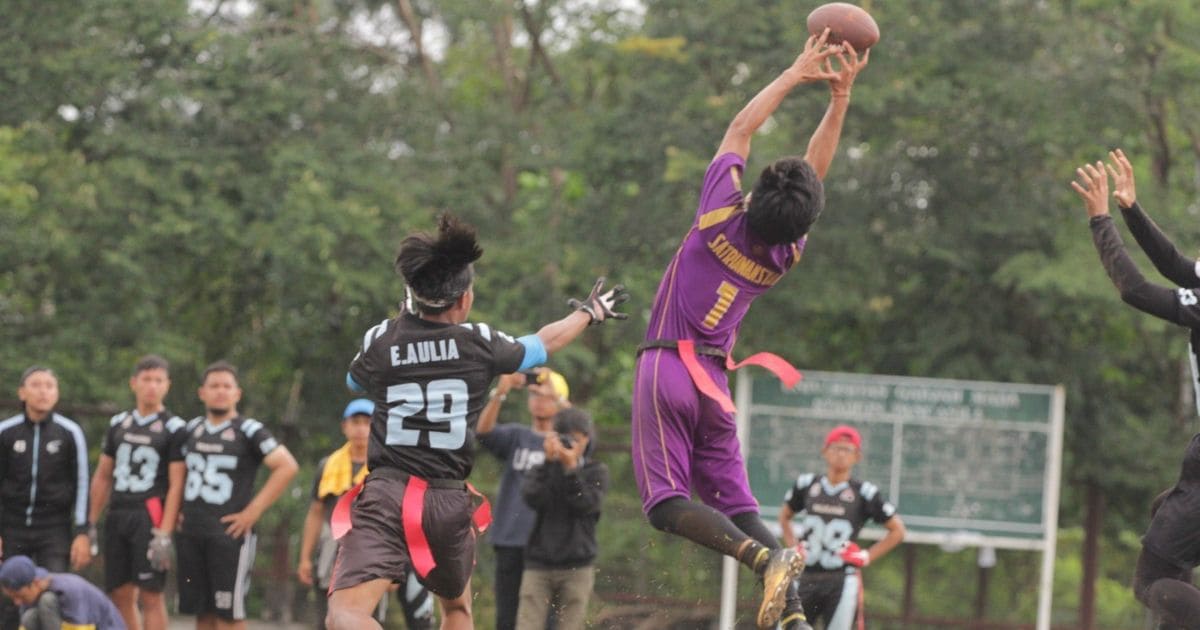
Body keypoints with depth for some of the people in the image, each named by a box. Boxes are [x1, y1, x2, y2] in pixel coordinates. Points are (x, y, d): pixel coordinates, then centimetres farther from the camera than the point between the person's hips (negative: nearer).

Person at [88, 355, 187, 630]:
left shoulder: (174, 429, -2)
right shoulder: (118, 424, 15)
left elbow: (176, 486, -7)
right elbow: (103, 476, 18)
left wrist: (164, 535, -15)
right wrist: (91, 523, 12)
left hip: (150, 517, -5)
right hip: (118, 515, 5)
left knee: (151, 596, -7)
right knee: (121, 595, 7)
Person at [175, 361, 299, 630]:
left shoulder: (249, 431, -4)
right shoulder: (192, 429, 14)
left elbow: (287, 466, -13)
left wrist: (253, 511, -13)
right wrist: (176, 512, 12)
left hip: (229, 534, -5)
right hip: (191, 534, 5)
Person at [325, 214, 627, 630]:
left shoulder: (378, 342, 2)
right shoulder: (481, 343, 3)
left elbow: (356, 381, 26)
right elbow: (544, 343, 24)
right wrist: (590, 312, 44)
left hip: (385, 492, -2)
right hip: (449, 501, 3)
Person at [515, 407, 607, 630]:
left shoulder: (596, 472, 6)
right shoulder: (542, 470, 8)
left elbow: (585, 505, -11)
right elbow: (532, 497, -11)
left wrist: (571, 467, -18)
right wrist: (549, 461, -15)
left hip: (576, 569, -1)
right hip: (538, 564, 1)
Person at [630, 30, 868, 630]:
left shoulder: (721, 217, -12)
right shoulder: (786, 256, -1)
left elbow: (739, 129, 1)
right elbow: (817, 166, 11)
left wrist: (795, 74, 10)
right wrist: (840, 95, 10)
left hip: (666, 367, -5)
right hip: (714, 379, 5)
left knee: (667, 502, -11)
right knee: (735, 503, 6)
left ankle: (764, 558, -32)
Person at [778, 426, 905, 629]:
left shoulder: (864, 493, -2)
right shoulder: (806, 484, 7)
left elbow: (897, 530, 6)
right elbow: (785, 517, 25)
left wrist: (866, 557, -2)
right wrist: (793, 547, 11)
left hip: (842, 580, -3)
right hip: (805, 578, 3)